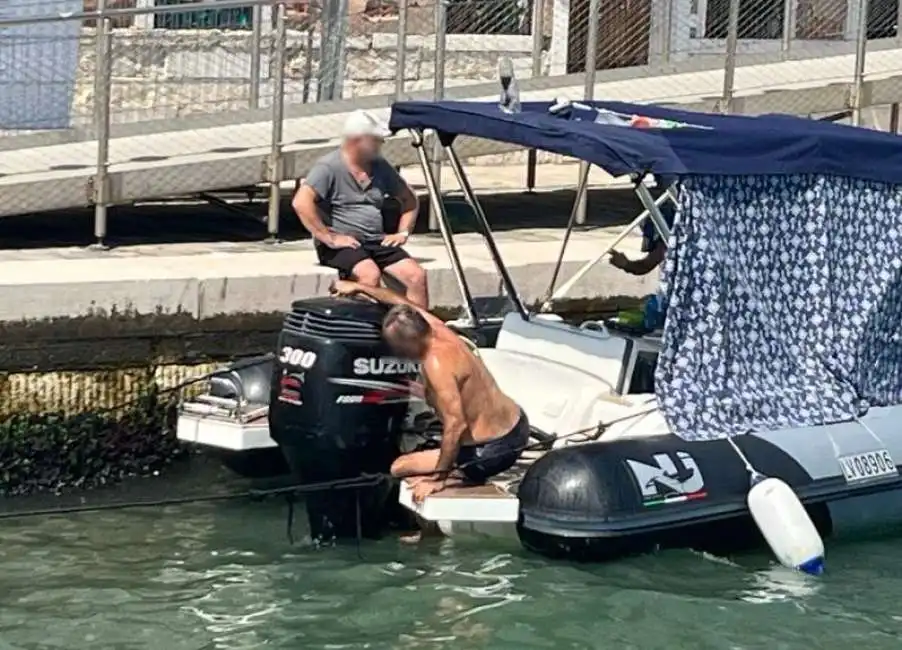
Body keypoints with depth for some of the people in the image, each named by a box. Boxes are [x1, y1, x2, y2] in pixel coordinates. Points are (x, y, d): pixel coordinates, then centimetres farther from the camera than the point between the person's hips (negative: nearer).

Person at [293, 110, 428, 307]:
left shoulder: (380, 167, 12)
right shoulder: (329, 167, -8)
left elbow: (409, 200, 25)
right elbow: (301, 203, -21)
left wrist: (403, 232, 9)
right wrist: (330, 238, -23)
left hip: (377, 242, 6)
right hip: (341, 244, -6)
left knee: (417, 276, -15)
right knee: (370, 274, -35)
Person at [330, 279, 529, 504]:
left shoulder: (437, 364, -27)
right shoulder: (435, 327, -3)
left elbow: (455, 426, -31)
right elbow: (402, 303, 17)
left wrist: (438, 478, -23)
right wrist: (358, 287, 27)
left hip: (494, 450, -8)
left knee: (398, 468, 2)